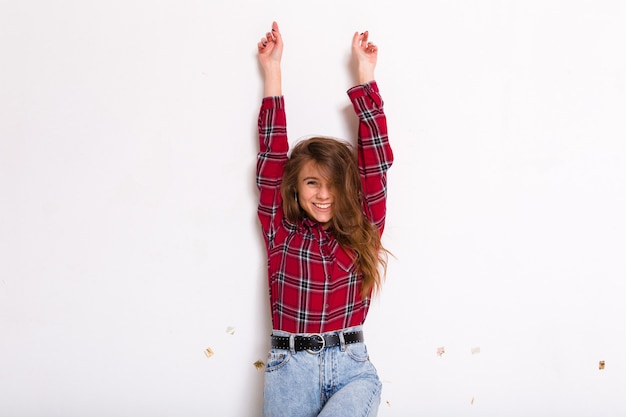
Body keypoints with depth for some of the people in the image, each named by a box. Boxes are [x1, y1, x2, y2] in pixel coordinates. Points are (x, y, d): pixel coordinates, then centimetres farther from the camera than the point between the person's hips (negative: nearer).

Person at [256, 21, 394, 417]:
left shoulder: (362, 230, 7)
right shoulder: (281, 232, 7)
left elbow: (376, 157, 5)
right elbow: (272, 155, 7)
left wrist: (365, 73, 6)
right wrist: (272, 71, 9)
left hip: (352, 367, 0)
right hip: (290, 366, 1)